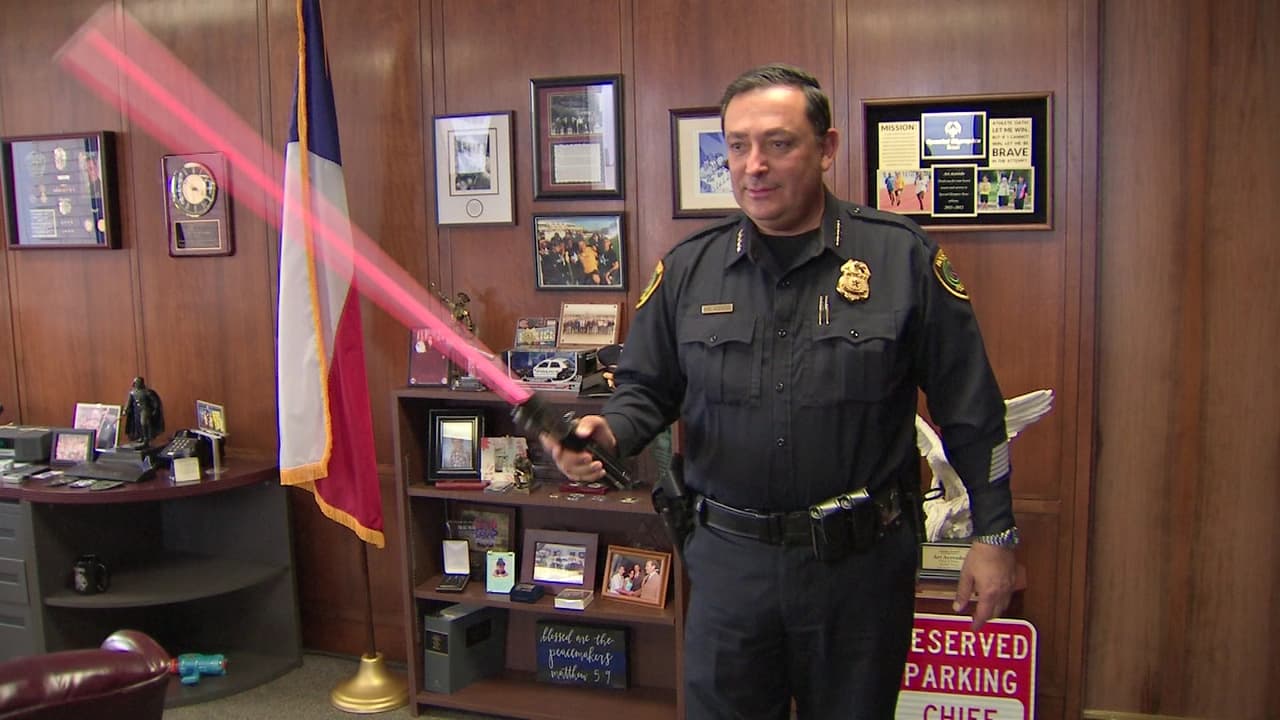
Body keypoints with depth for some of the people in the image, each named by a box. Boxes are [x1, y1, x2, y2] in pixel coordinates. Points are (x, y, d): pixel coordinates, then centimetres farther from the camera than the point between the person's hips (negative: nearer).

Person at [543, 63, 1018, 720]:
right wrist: (607, 431, -14)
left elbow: (969, 409, -3)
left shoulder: (902, 257, -7)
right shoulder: (686, 268, 0)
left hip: (862, 564, -1)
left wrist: (993, 534, -2)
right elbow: (646, 388, 8)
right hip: (729, 559, 2)